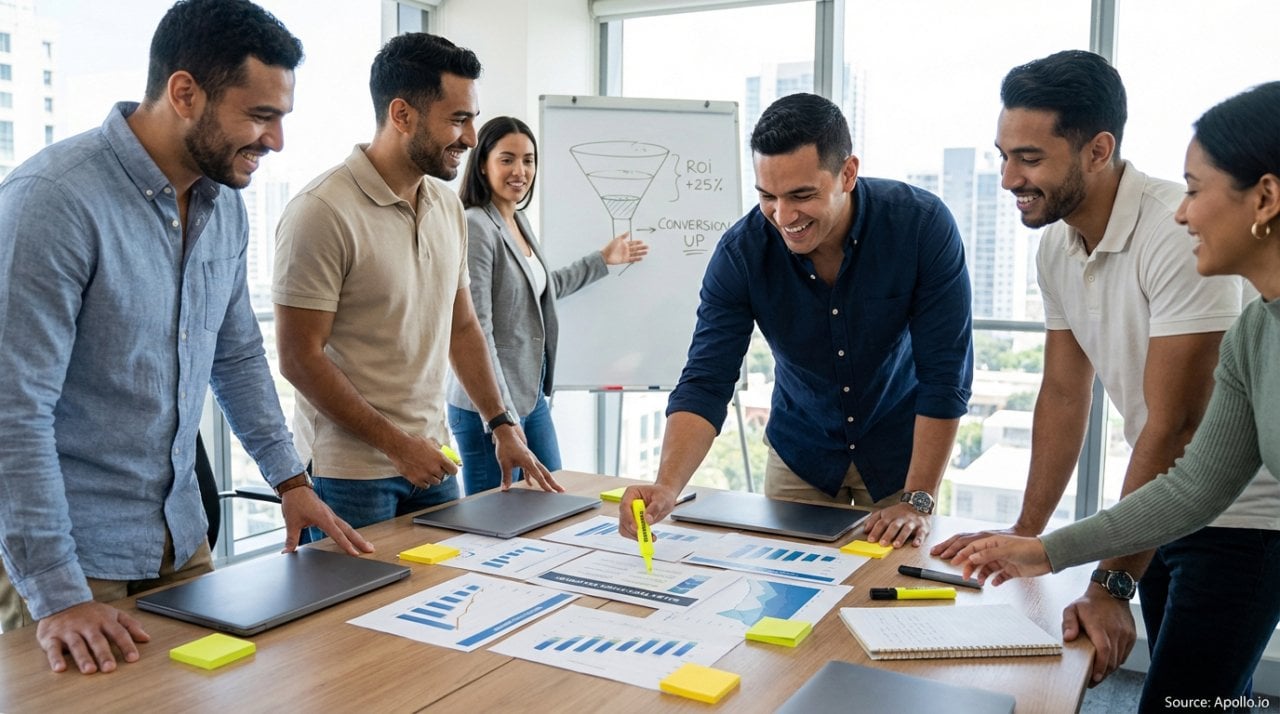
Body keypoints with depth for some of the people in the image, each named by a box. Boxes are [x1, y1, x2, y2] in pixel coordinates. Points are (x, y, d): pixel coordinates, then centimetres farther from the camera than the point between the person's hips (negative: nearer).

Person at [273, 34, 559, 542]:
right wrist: (395, 444, -15)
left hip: (429, 458, 7)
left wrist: (502, 424, 9)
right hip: (350, 472, -6)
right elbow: (300, 357, -16)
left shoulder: (447, 205, 6)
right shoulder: (321, 213, -16)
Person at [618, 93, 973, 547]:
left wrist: (918, 500, -24)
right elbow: (705, 382, -23)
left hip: (900, 448, -1)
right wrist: (667, 486, -38)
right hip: (801, 453, 2)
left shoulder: (923, 225, -25)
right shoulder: (741, 253, -22)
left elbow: (945, 376, -22)